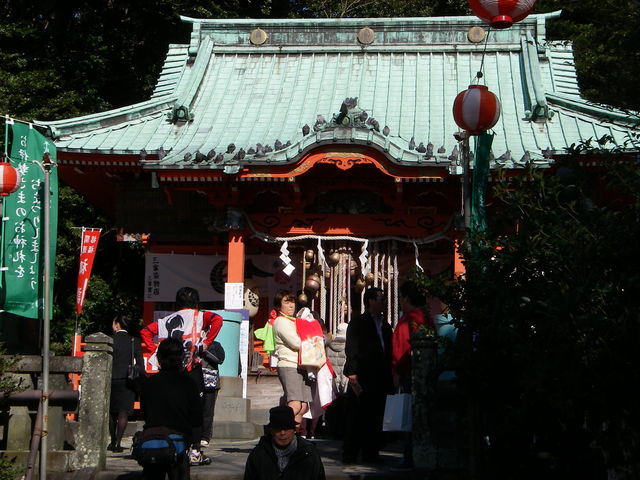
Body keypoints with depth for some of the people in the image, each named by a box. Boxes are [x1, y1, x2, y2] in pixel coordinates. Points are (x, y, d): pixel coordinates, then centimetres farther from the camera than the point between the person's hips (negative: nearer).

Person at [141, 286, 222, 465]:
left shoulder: (167, 320, 18)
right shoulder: (197, 315, 5)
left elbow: (145, 331, 14)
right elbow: (217, 319, -13)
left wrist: (154, 352, 11)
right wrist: (206, 343, -9)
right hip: (192, 368, -4)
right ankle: (194, 451, -3)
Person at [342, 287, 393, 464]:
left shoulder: (385, 326, 18)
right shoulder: (357, 323, -1)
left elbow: (388, 352, 19)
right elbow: (351, 348, -9)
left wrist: (389, 377, 12)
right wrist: (352, 372, -19)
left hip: (379, 380, 6)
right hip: (362, 378, -6)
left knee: (375, 418, 7)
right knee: (356, 417, -3)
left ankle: (371, 453, 12)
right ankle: (349, 454, 1)